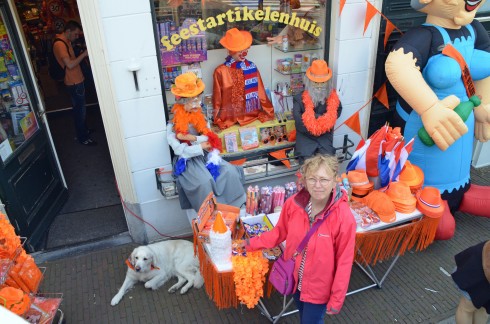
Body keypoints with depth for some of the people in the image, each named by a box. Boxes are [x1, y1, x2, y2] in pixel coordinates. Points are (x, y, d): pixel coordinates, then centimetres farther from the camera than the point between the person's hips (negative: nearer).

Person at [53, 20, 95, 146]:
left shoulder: (66, 41, 12)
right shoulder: (59, 44, -20)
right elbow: (70, 64, -27)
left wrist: (83, 55, 8)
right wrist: (84, 54, -20)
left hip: (77, 80, 10)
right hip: (73, 82, -10)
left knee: (80, 108, 20)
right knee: (80, 109, -2)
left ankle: (84, 131, 35)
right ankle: (83, 138, 8)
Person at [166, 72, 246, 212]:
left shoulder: (200, 117, 6)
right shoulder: (173, 125, -11)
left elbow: (210, 138, -3)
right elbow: (180, 151, -17)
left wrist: (193, 138, -18)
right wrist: (200, 146, -14)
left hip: (205, 155, 5)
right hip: (188, 161, -5)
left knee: (230, 171, -16)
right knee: (204, 182, -32)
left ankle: (233, 208, -1)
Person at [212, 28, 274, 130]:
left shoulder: (251, 67, 3)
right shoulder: (220, 71, -6)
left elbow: (260, 93, 9)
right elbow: (217, 99, 1)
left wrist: (268, 112, 9)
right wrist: (217, 120, 3)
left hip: (252, 115, 3)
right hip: (229, 119, -2)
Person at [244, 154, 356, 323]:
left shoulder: (344, 217, -28)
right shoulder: (293, 203, -18)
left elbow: (344, 261, -18)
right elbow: (281, 231, 2)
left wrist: (337, 299, -12)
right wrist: (255, 243, 0)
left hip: (319, 286, -4)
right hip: (295, 277, 4)